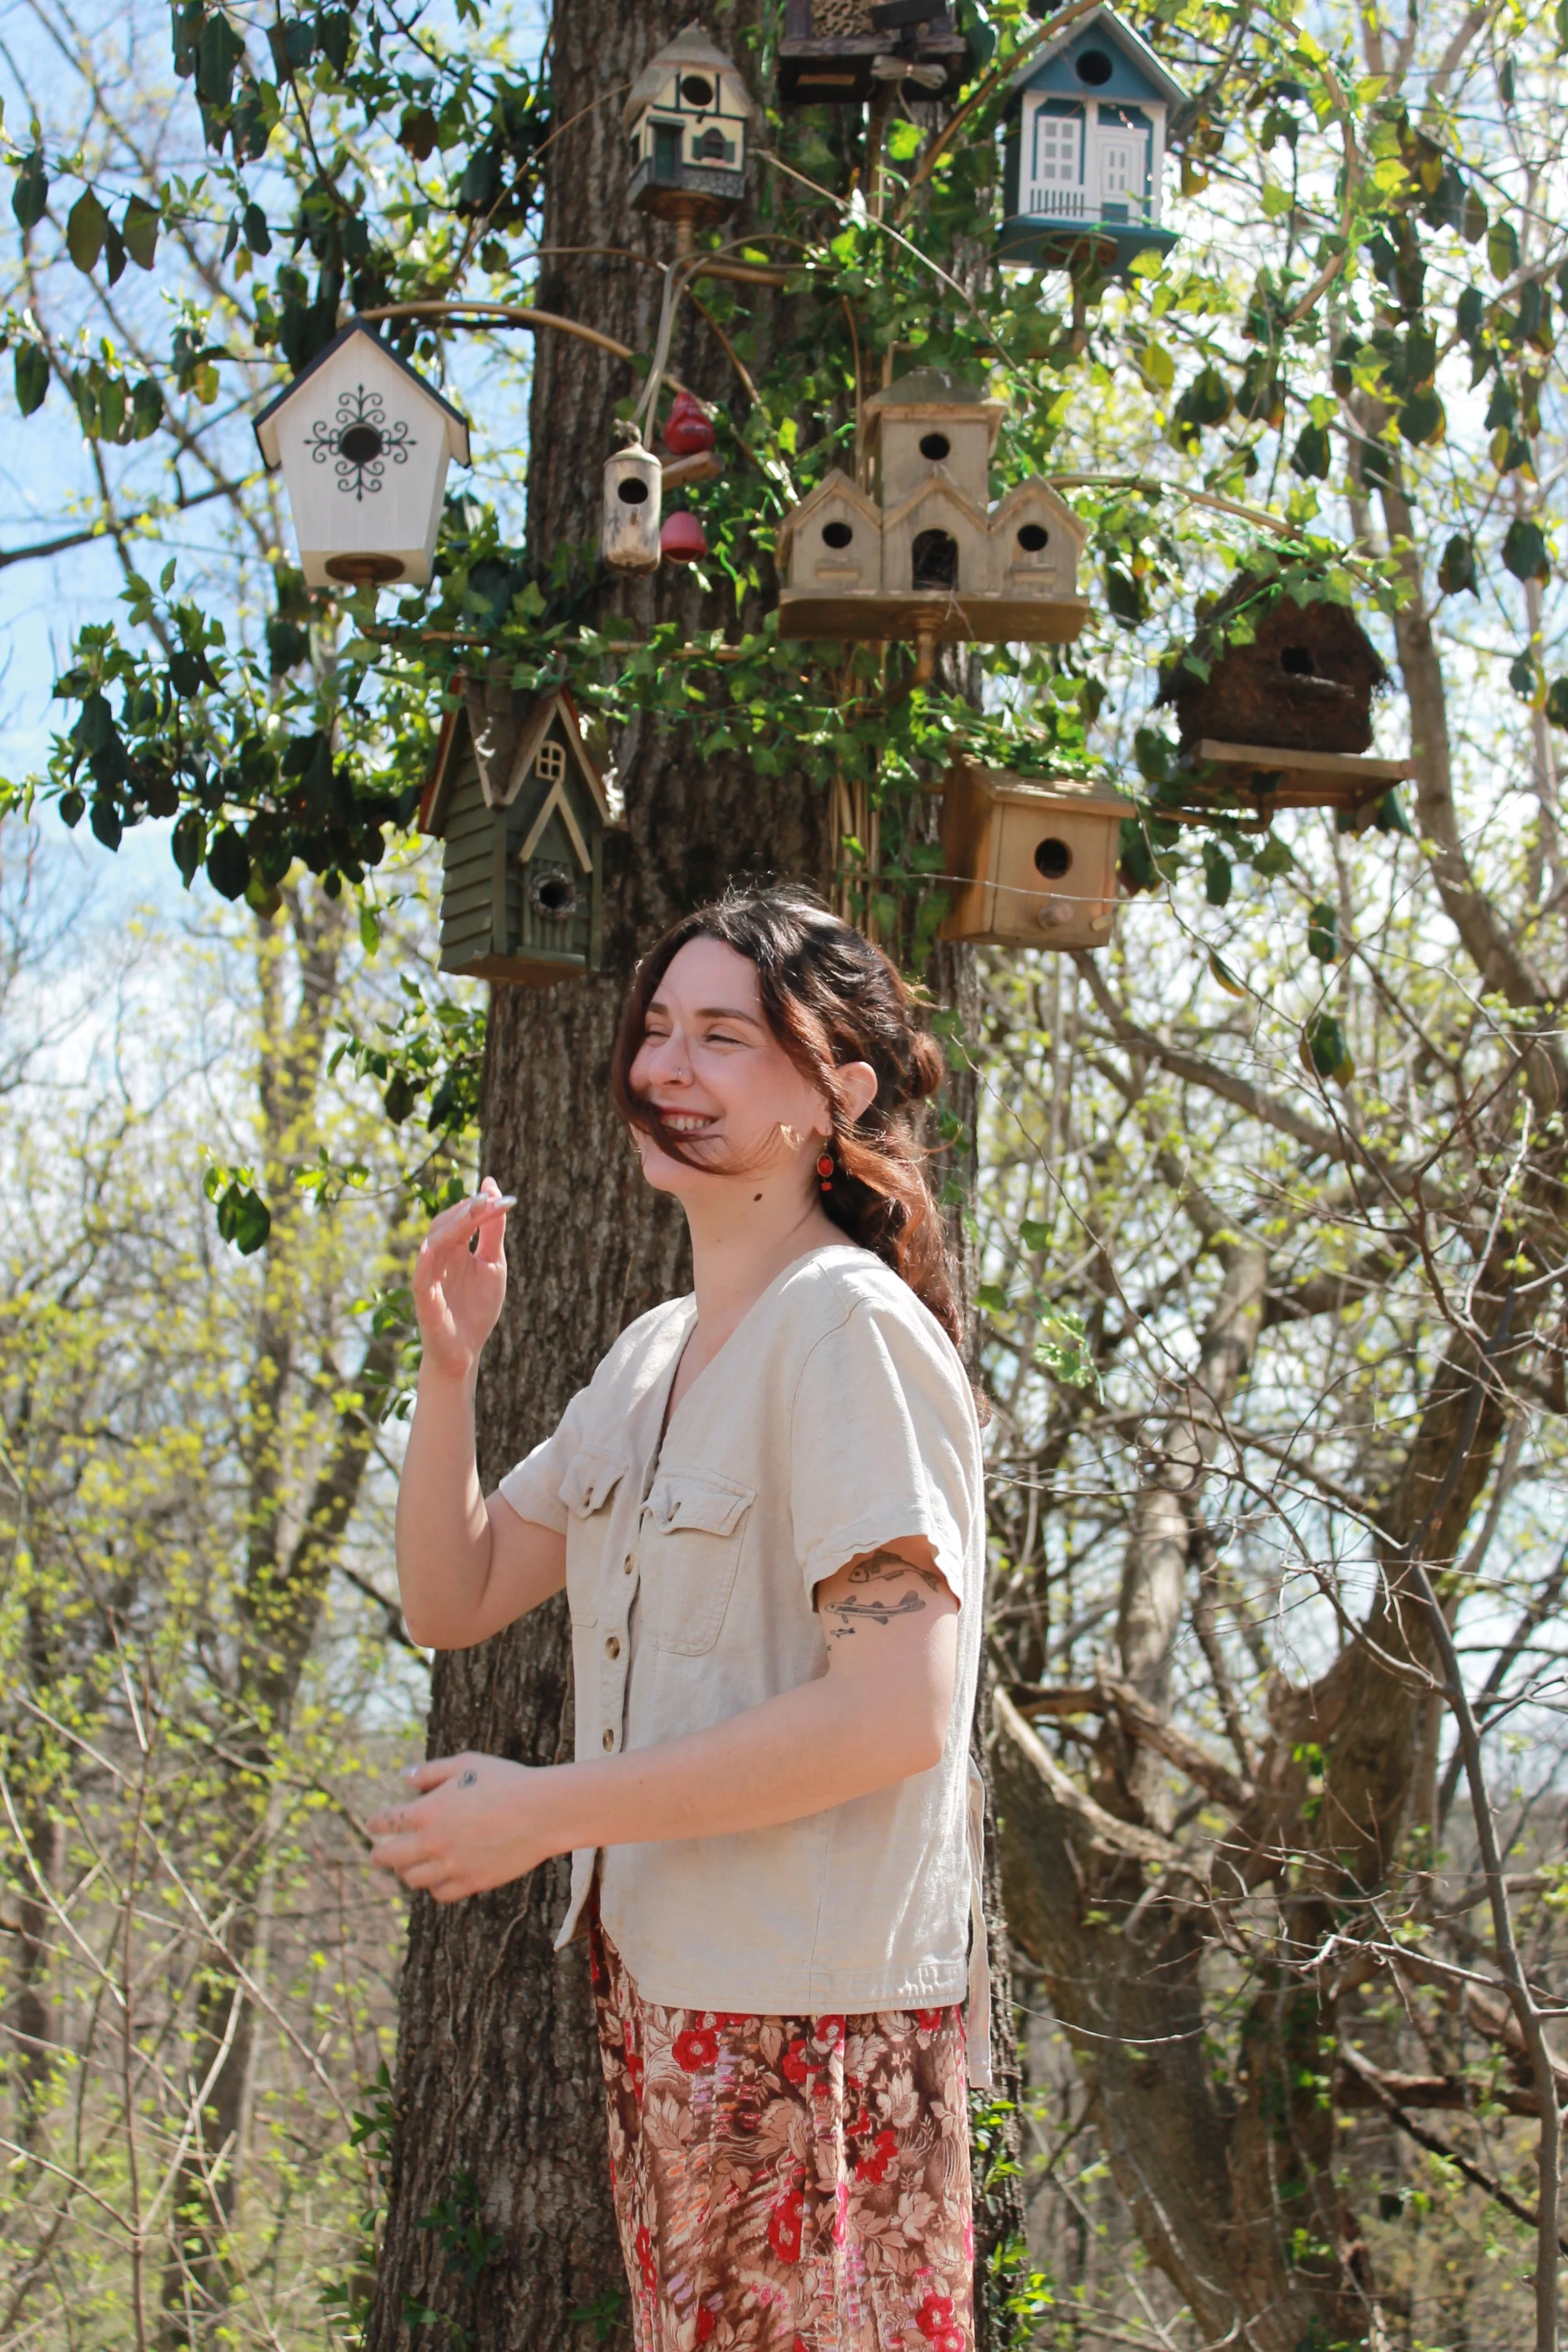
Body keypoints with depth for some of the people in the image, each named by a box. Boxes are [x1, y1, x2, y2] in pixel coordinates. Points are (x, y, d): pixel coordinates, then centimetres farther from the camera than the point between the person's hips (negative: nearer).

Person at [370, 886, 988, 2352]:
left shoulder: (849, 1327, -15)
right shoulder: (654, 1355, 13)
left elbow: (897, 1715, -23)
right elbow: (451, 1601, 16)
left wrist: (545, 1809, -18)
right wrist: (448, 1368, -1)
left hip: (814, 2013, -8)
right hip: (660, 1985, 8)